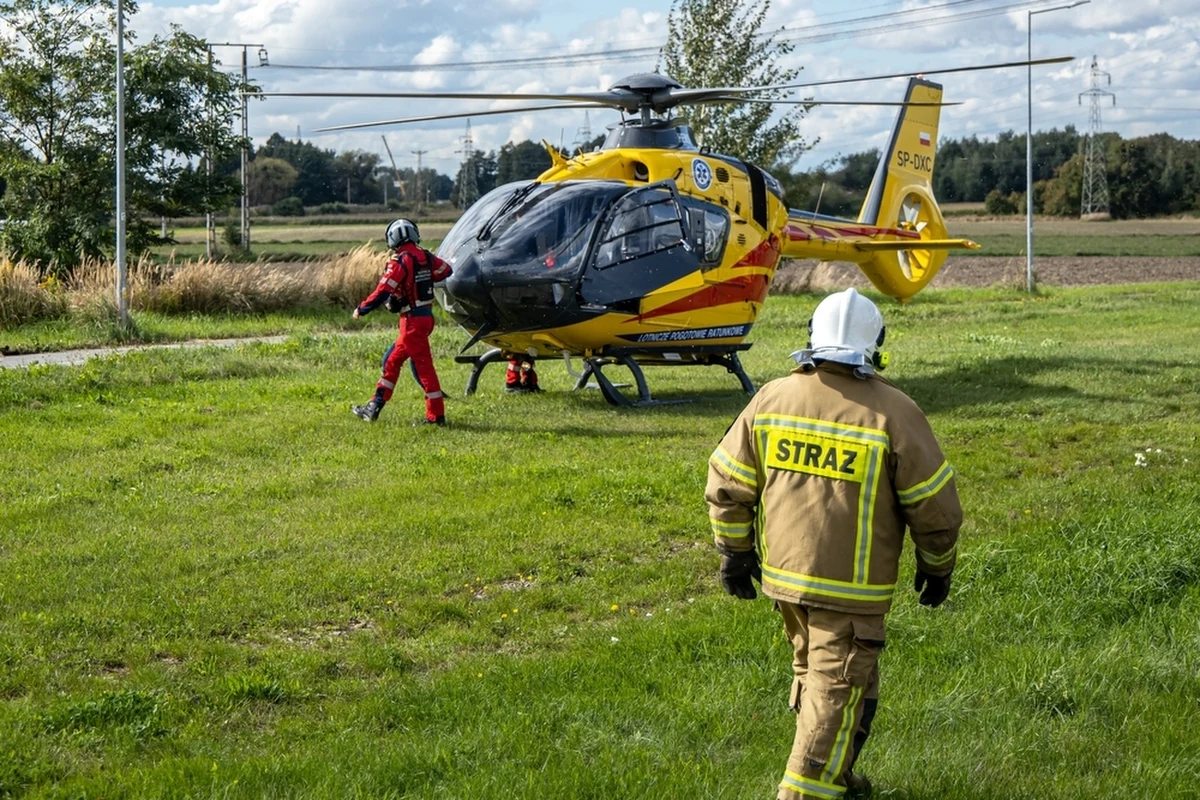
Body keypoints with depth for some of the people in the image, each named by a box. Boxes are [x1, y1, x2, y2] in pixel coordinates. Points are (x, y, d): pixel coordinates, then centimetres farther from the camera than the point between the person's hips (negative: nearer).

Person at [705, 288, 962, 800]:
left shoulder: (772, 399, 0)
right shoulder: (893, 413, -12)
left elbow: (727, 484, 5)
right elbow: (933, 504, -7)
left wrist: (735, 552, 15)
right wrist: (937, 567, 9)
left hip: (783, 573, 6)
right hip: (851, 586, -6)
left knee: (813, 671, 22)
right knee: (838, 686, 0)